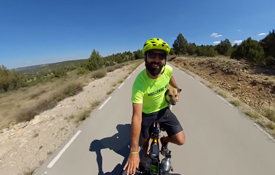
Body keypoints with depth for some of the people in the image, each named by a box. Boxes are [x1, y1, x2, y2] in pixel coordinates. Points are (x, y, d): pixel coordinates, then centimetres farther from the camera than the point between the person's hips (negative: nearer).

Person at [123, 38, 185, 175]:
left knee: (180, 140, -5)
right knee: (145, 139, 18)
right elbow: (137, 116, -38)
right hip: (146, 113, -2)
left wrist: (176, 89, 22)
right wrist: (133, 151, -36)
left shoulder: (168, 70, -22)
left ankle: (164, 140, 30)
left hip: (163, 109, 3)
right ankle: (145, 158, 53)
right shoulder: (139, 82, -36)